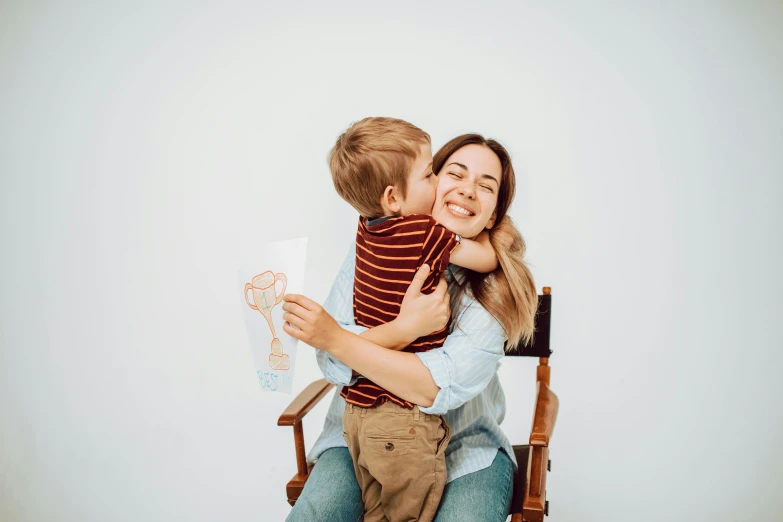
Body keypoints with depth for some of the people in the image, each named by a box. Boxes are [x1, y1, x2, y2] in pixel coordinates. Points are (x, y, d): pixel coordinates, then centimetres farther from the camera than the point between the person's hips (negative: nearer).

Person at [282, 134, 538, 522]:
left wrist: (335, 338, -27)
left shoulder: (498, 285, -13)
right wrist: (405, 328, -31)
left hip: (464, 445, 0)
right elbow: (333, 365, -14)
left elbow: (441, 389, -24)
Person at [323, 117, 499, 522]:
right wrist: (482, 226, 12)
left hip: (358, 410, 7)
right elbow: (488, 260, -5)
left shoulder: (367, 227, 1)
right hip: (405, 417, -7)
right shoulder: (425, 235, -18)